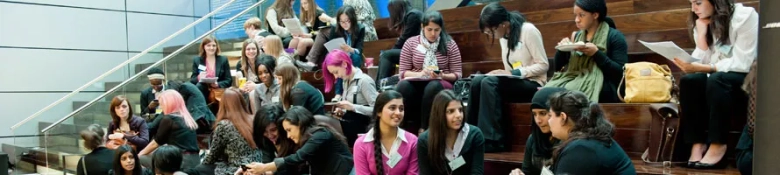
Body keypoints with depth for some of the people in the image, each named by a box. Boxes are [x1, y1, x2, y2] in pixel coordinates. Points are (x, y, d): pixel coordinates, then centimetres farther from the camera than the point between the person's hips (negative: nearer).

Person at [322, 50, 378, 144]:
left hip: (360, 129, -7)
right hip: (347, 126, 7)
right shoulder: (345, 82, 12)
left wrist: (353, 107, -21)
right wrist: (342, 111, 2)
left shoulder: (364, 80, -10)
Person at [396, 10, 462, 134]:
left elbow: (457, 74, 3)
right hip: (417, 85, 1)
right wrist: (420, 74, -17)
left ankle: (424, 128, -28)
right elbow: (403, 72, 3)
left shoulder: (449, 44, 3)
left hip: (441, 84, -1)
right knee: (403, 86, -33)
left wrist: (442, 75, -18)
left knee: (433, 86, -37)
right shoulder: (411, 43, 5)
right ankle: (410, 125, -23)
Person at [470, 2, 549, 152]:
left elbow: (543, 65, -13)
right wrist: (503, 72, -6)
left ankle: (493, 140, -29)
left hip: (532, 84, -7)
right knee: (477, 82, -19)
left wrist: (515, 73, -21)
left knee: (489, 83, -30)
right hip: (514, 83, 7)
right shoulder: (503, 37, 10)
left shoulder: (528, 30, -12)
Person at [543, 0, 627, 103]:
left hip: (601, 87, -5)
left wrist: (596, 53, -15)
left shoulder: (614, 36, 2)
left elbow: (620, 72, -7)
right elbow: (558, 67, 20)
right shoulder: (577, 36, 18)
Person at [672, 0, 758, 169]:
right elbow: (702, 62, -4)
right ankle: (698, 143, -24)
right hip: (721, 84, 5)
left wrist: (701, 68, -29)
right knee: (689, 81, -23)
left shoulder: (745, 16, -14)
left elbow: (742, 64, -20)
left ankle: (718, 145, -28)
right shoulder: (703, 23, 4)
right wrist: (701, 34, -15)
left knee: (717, 79, -34)